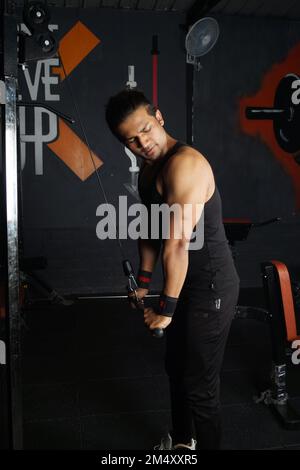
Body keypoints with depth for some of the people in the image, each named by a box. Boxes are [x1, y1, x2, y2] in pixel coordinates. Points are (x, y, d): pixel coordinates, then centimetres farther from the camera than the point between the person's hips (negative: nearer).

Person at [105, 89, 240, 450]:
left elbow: (178, 244, -27)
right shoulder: (148, 169, 7)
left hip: (211, 287, -10)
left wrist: (166, 308, -21)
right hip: (185, 284, 10)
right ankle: (181, 440, 47)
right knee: (176, 367, 24)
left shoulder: (185, 164, -25)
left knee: (200, 386, 2)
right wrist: (143, 282, 18)